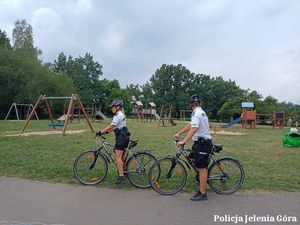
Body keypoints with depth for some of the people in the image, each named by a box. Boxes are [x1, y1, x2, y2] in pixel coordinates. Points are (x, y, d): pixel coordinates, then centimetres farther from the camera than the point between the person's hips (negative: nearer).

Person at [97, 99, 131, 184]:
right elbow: (115, 126, 18)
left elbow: (111, 126, -21)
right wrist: (107, 131, 10)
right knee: (121, 156, 19)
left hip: (121, 137, -10)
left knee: (118, 157, -11)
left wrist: (101, 132, -20)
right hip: (125, 137, 10)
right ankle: (123, 170, 31)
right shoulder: (121, 114, 19)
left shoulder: (118, 115, -13)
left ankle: (121, 176, -12)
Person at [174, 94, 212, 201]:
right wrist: (179, 133, 18)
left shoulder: (196, 113, -16)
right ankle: (201, 190, 26)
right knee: (202, 168, 16)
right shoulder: (201, 112, 17)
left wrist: (183, 141, -34)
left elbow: (194, 129, -31)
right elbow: (189, 125, 21)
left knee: (202, 169, -3)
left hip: (202, 143, -10)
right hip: (204, 142, 10)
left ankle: (202, 194, 6)